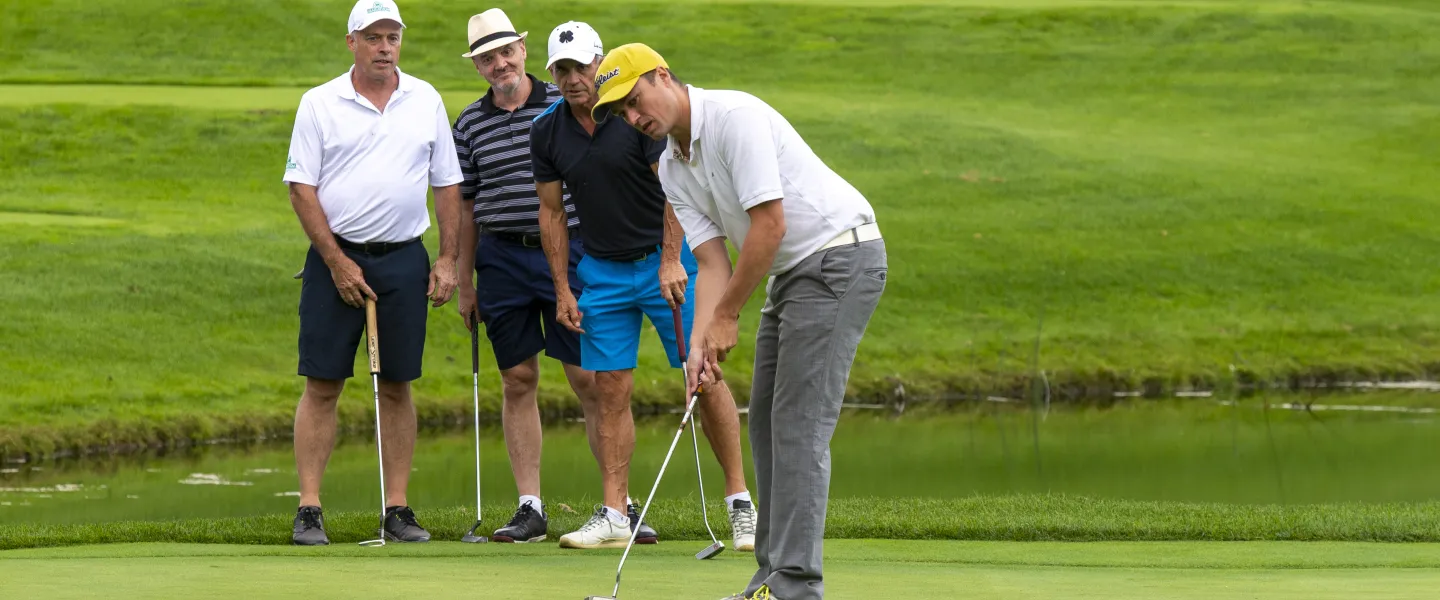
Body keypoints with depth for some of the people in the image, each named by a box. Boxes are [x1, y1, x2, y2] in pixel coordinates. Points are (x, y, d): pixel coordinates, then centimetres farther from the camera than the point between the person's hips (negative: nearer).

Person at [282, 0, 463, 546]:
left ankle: (397, 510, 7)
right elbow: (301, 188, -3)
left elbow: (446, 185, 11)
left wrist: (448, 260, 3)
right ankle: (309, 510, -2)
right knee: (322, 386, -3)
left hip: (404, 259, 2)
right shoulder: (320, 103, -1)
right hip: (336, 258, -2)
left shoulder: (426, 101, 8)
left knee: (397, 387, 4)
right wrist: (337, 262, -9)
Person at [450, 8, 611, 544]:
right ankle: (530, 508, 7)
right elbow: (467, 204, 13)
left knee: (589, 379, -4)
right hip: (502, 256, 2)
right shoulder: (469, 124, 8)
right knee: (518, 381, 3)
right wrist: (464, 283, 10)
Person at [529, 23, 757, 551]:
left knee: (704, 379, -4)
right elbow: (551, 212, 8)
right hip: (602, 270, 4)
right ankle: (614, 514, 2)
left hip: (665, 262, -4)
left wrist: (671, 262, -22)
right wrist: (563, 289, 5)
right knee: (611, 392, 0)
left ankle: (739, 500, 3)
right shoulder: (546, 131, -1)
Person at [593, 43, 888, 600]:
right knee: (767, 423, 9)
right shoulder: (672, 169, 9)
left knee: (799, 424, -14)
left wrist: (726, 316, -14)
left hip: (838, 256, -10)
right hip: (791, 273, 10)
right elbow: (712, 262, 5)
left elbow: (769, 225, -22)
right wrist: (700, 344, -11)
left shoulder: (734, 117, -19)